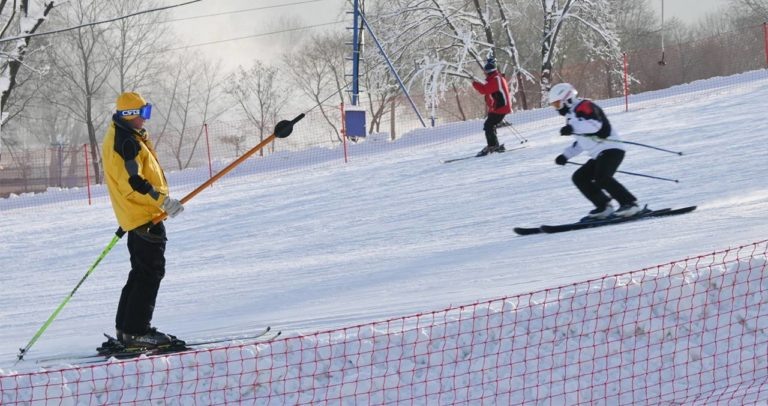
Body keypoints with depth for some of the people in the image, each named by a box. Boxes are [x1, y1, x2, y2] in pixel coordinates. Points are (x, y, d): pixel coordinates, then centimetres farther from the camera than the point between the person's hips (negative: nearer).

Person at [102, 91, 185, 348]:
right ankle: (136, 331, -7)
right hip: (144, 218, -11)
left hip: (134, 217, 11)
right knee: (151, 273, -7)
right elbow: (132, 182, -24)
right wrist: (163, 201, -22)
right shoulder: (126, 141, -18)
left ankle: (126, 327, 20)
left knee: (142, 273, 17)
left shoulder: (119, 135, 15)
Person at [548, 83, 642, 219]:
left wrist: (573, 128, -38)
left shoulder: (584, 107, -8)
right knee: (579, 177, 6)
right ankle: (604, 206, 3)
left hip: (611, 149, -11)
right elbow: (581, 142, 34)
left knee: (601, 178, -27)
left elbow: (595, 124, -28)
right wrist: (566, 155, 27)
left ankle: (630, 203, -24)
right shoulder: (572, 115, 24)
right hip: (598, 155, 11)